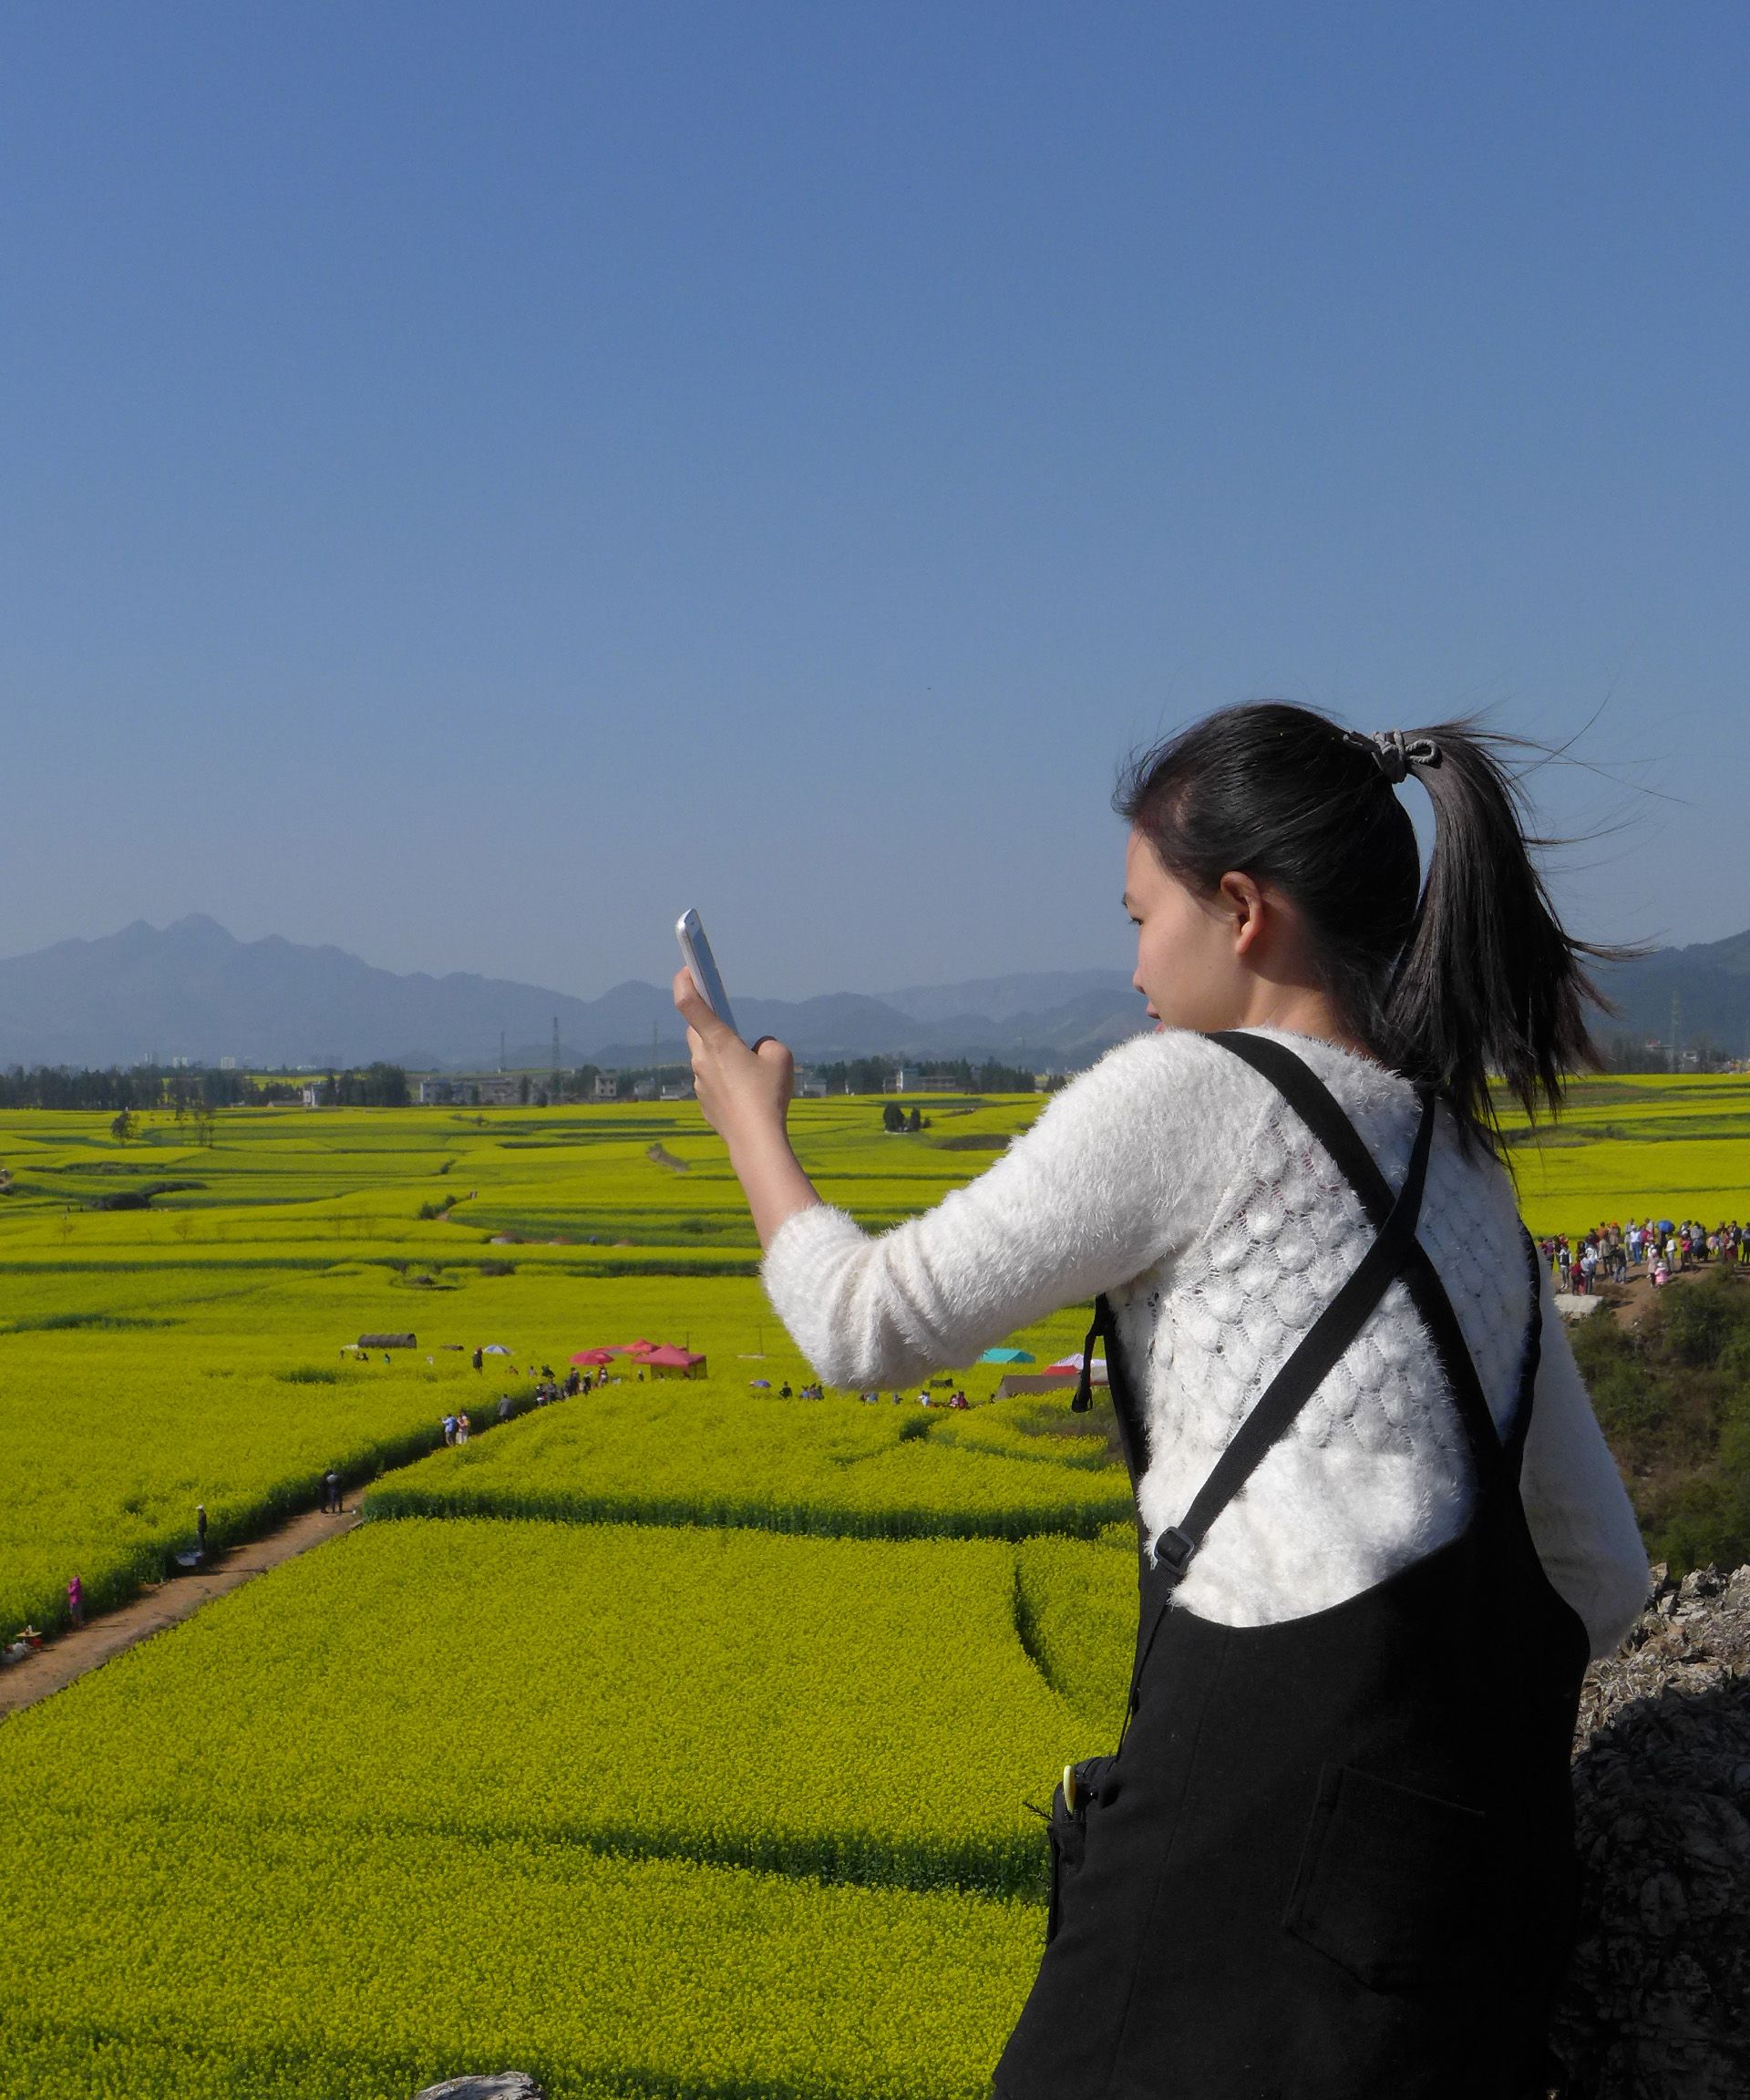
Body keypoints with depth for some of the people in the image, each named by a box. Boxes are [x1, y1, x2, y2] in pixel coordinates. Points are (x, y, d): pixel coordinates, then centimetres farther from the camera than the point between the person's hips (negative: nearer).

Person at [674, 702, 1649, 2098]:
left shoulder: (1188, 1094, -5)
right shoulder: (1467, 1175, 19)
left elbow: (873, 1328, 0)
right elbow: (1601, 1578, 20)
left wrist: (751, 1122, 16)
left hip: (1299, 1792, -8)